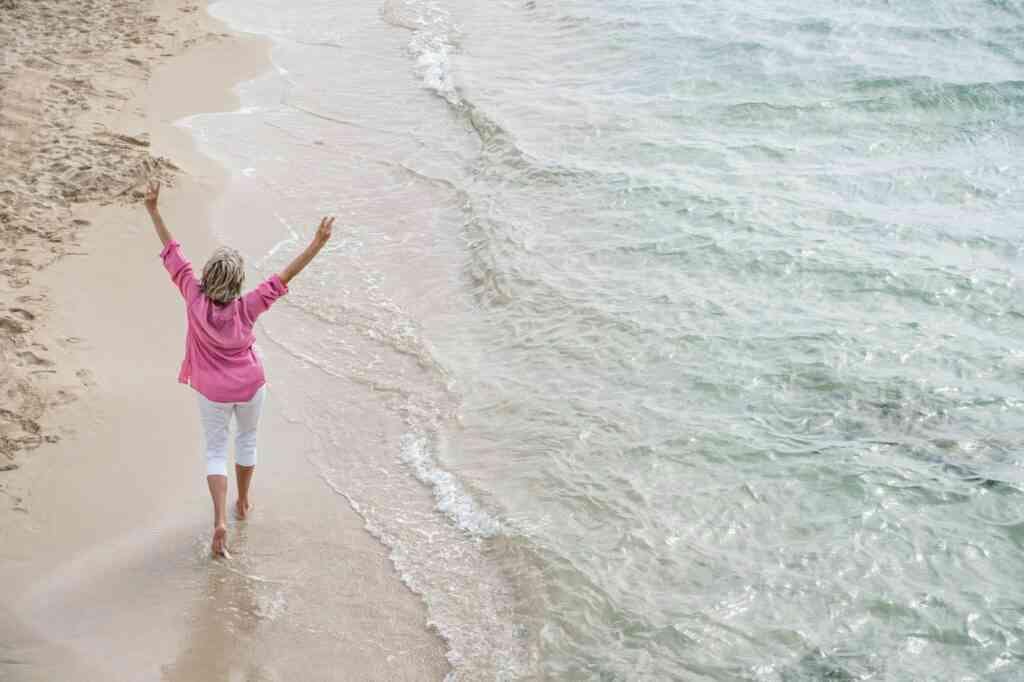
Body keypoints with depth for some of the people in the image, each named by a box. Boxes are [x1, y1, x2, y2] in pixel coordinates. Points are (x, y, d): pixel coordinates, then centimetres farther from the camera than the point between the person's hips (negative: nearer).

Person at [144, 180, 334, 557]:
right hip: (249, 387, 0)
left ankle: (220, 521, -4)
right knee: (247, 440, 26)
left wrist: (154, 211, -14)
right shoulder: (246, 308, -27)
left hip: (212, 392, 0)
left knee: (215, 452, 12)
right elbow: (285, 276, -27)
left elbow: (172, 254, -20)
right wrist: (317, 243, -25)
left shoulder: (195, 299, -25)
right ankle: (243, 504, 40)